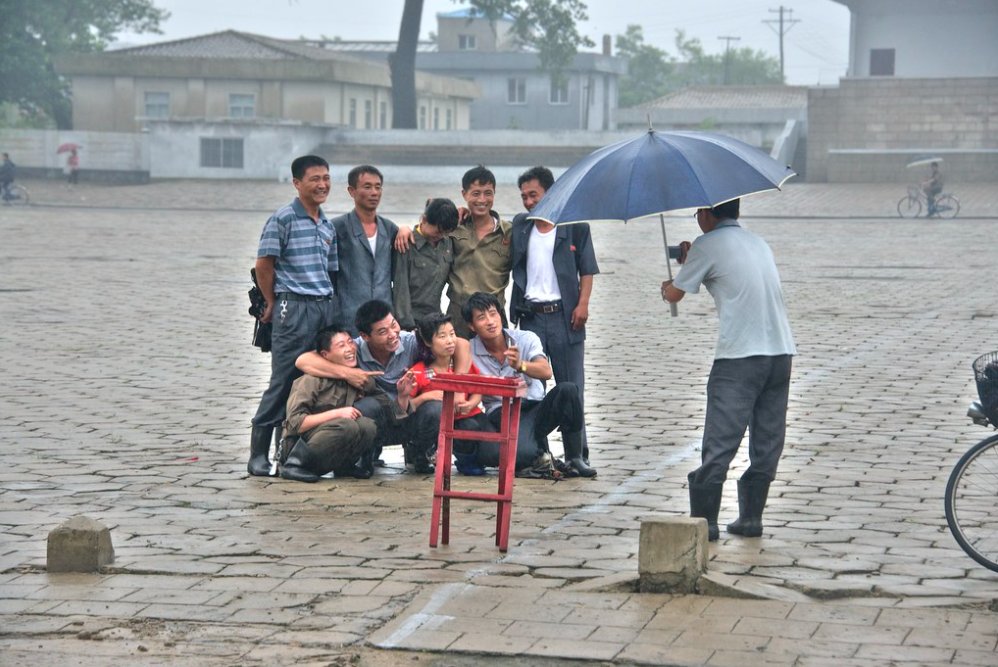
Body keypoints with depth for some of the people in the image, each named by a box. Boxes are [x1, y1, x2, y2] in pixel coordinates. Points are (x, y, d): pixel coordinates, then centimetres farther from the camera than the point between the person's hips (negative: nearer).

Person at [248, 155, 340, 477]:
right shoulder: (283, 218, -6)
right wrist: (272, 304, 0)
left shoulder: (328, 226, 15)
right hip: (294, 307, -7)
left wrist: (329, 300, 11)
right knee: (284, 382, -5)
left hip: (326, 307, 7)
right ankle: (258, 454, 3)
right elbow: (264, 264, -6)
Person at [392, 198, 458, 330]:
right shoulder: (407, 246, -8)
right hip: (411, 320, -5)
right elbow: (400, 289, -10)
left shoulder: (448, 243, 9)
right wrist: (408, 326, -14)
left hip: (436, 320, 5)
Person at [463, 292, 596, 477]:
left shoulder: (526, 339, -1)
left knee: (567, 389, -29)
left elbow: (546, 372, -17)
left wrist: (521, 365, -37)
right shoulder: (469, 351, -1)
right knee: (524, 453, -37)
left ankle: (574, 459, -13)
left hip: (535, 408, 3)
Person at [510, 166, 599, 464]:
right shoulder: (519, 226, 13)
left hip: (564, 314, -3)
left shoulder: (575, 226, 2)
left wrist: (583, 304, -10)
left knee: (571, 387, -1)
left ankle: (577, 452, 4)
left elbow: (587, 270, 2)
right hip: (530, 315, 3)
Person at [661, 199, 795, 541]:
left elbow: (674, 294, 7)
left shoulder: (708, 246, -1)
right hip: (781, 352, 7)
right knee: (767, 442, 11)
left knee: (719, 443, -3)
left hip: (739, 356, -7)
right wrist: (692, 260, 36)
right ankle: (750, 517, 16)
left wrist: (665, 287, 30)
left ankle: (704, 521, -2)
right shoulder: (758, 243, 19)